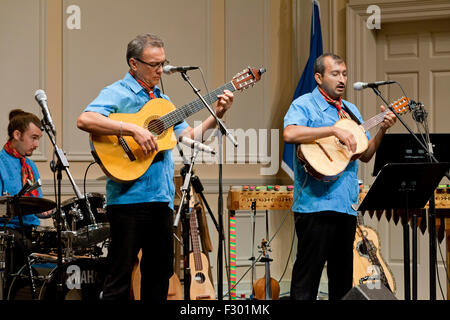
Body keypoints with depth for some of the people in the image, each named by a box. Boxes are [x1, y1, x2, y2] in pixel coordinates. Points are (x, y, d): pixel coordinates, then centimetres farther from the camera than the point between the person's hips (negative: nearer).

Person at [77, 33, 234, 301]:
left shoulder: (162, 99, 20)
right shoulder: (117, 93, -4)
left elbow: (188, 136, 18)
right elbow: (85, 120, -22)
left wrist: (217, 116, 5)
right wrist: (134, 130, -25)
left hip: (162, 198, 8)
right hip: (129, 197, -8)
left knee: (160, 272, 11)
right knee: (121, 273, -5)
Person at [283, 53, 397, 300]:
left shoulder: (350, 110, 19)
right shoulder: (304, 105, -3)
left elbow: (365, 154, 19)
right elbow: (290, 134, -24)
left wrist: (382, 129, 3)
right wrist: (334, 130, -24)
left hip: (347, 205, 7)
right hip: (315, 203, -7)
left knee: (343, 276, 13)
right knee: (308, 273, -5)